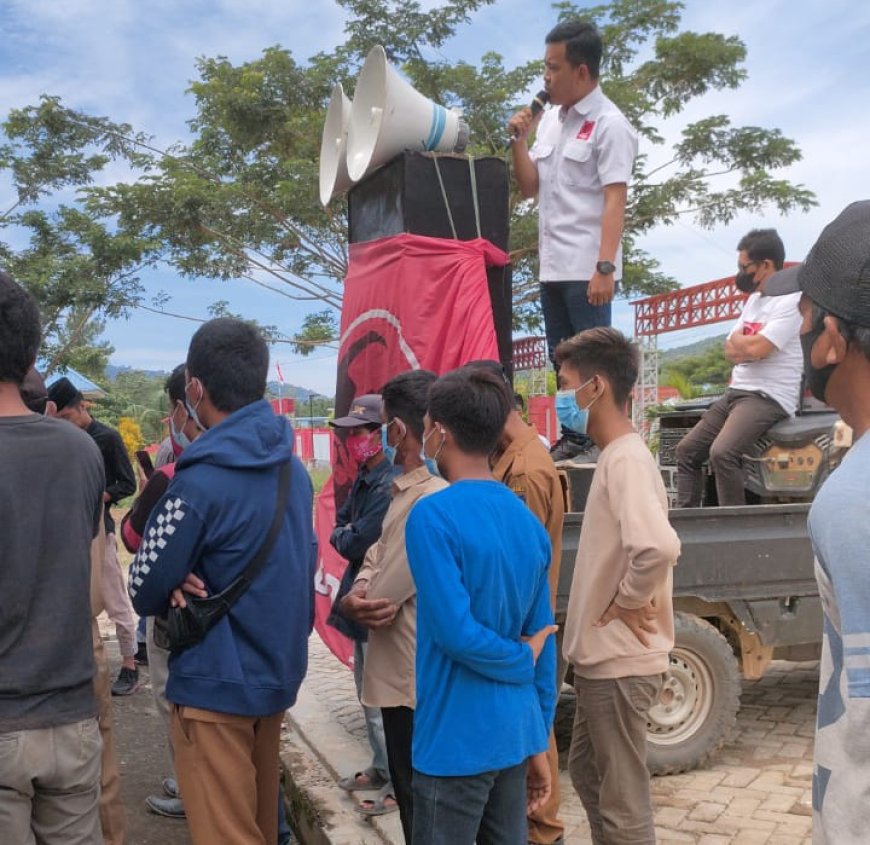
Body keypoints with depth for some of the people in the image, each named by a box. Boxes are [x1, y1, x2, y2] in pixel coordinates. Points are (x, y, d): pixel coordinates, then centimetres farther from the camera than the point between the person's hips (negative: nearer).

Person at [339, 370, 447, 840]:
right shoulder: (408, 487, 9)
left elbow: (382, 598, -22)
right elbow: (378, 552, 7)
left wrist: (352, 602, 0)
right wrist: (361, 588, -14)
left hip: (413, 677, -10)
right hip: (407, 671, 10)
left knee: (420, 801, 6)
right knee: (415, 790, 23)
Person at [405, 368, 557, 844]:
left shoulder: (433, 515, -16)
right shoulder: (529, 520, 5)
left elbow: (456, 632, -23)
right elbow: (542, 639, 8)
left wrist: (521, 661, -6)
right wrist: (538, 744, 13)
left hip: (457, 739, -7)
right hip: (515, 733, 7)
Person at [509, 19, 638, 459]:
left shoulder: (609, 125, -8)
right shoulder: (550, 119, 14)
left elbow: (615, 201, -15)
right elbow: (529, 187, 17)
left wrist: (605, 267, -23)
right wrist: (519, 140, 2)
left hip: (586, 267, -8)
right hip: (552, 264, 8)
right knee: (562, 361, 12)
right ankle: (573, 436, 22)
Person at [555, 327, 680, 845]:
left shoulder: (626, 459, -21)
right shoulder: (618, 454, 10)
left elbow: (658, 548, -38)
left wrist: (626, 602, -22)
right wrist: (623, 600, 9)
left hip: (619, 662, -10)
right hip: (603, 655, 10)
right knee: (589, 774, 24)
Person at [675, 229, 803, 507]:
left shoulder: (791, 300, -12)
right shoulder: (754, 299, 16)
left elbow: (757, 348, -21)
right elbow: (730, 352, 13)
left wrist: (738, 341, 1)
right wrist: (749, 347, -8)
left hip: (769, 397, -9)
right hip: (735, 392, 9)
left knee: (722, 453, -29)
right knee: (686, 450, 6)